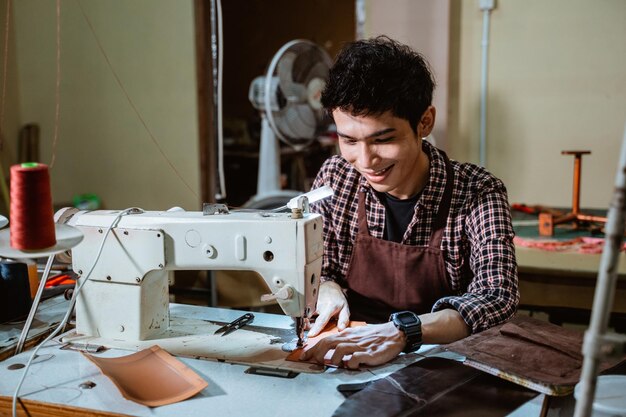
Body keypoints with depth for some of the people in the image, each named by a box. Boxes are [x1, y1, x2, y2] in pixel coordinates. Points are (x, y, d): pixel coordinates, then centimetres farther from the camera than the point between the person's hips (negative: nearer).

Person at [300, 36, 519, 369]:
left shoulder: (476, 193, -13)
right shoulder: (334, 177, -3)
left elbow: (498, 298, -24)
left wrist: (401, 332, -40)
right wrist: (328, 290, -16)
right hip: (348, 365, 2)